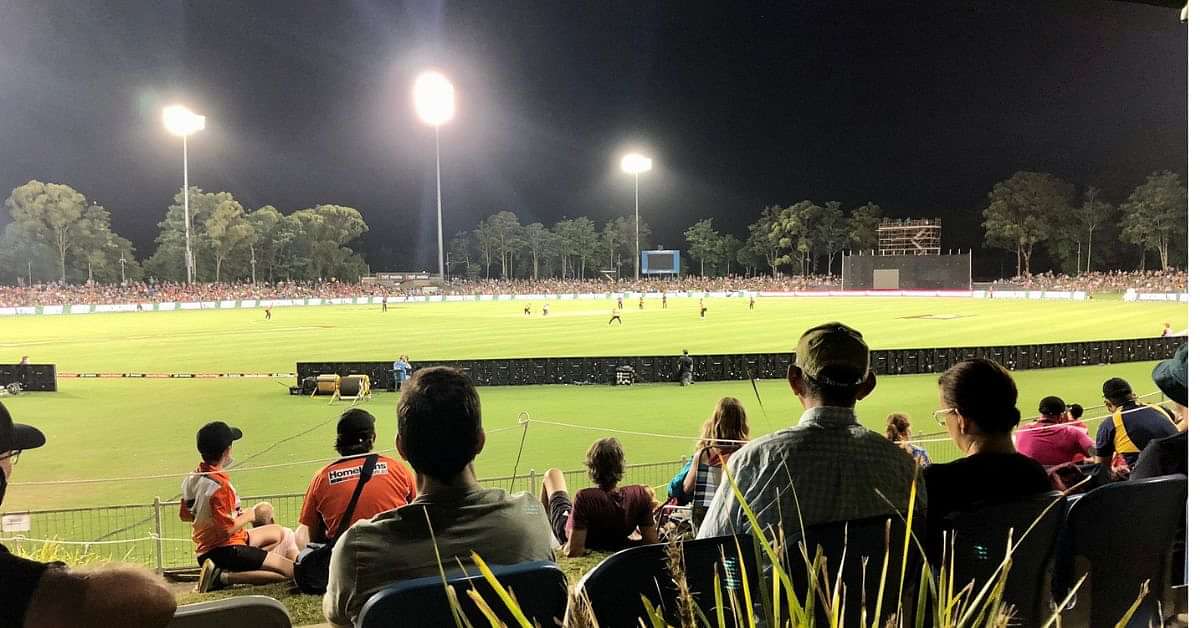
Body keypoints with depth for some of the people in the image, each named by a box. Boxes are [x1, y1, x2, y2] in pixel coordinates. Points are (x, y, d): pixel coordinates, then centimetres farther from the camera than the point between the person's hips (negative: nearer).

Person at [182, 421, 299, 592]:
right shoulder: (219, 486, -24)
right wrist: (250, 515, -9)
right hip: (225, 551, -10)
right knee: (291, 571, -18)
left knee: (282, 533, 26)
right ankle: (222, 577, -15)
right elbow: (227, 528, -26)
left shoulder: (192, 478, 4)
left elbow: (184, 515, 16)